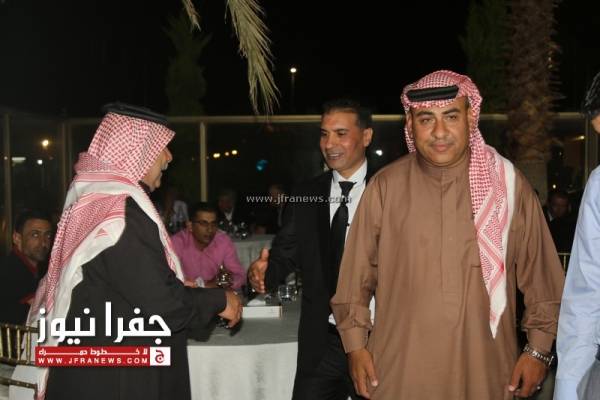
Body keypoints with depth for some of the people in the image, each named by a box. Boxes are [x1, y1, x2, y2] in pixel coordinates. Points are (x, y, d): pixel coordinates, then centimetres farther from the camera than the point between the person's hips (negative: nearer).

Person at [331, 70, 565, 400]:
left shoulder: (508, 183, -1)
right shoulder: (385, 187, -2)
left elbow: (541, 277, 3)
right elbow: (356, 276, 2)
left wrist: (539, 349, 2)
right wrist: (355, 345, 0)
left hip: (485, 373, 1)